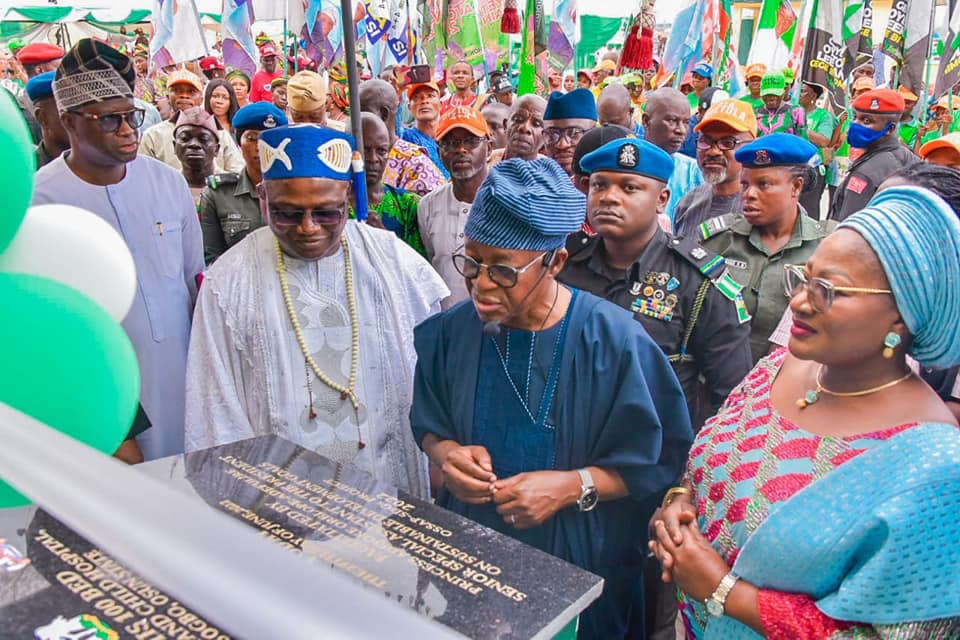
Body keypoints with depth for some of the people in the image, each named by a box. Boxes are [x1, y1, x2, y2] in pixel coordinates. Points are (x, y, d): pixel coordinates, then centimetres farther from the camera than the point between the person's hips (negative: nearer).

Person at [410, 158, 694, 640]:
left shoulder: (613, 341, -19)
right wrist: (446, 453, -14)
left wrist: (574, 486, -24)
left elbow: (659, 461, -12)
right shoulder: (452, 330, -7)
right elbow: (427, 422, 7)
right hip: (470, 551, 4)